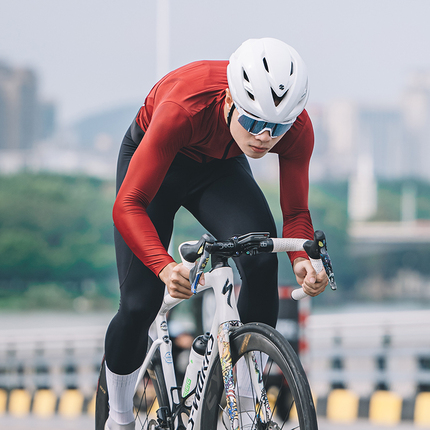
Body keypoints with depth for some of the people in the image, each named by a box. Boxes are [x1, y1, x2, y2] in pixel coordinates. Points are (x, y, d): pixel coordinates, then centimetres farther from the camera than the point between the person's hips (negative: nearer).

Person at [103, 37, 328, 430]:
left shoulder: (298, 128, -31)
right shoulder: (185, 108, -43)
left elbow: (296, 213, -18)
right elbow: (128, 206, -42)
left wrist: (302, 259, -41)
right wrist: (166, 268, -58)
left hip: (220, 168, 3)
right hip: (156, 161, -2)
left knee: (261, 252, -28)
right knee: (140, 305, -10)